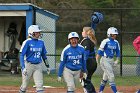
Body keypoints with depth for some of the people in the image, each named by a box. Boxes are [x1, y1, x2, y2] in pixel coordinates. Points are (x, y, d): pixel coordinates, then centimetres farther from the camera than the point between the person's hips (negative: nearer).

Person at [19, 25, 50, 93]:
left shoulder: (41, 42, 7)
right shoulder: (27, 42, -9)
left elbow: (43, 55, 18)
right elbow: (21, 55, -13)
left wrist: (47, 66, 20)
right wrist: (23, 67, -22)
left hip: (38, 66, 4)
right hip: (28, 65, -4)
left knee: (39, 85, -6)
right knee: (24, 85, 5)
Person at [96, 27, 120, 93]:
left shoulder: (116, 42, 7)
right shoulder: (105, 41, -12)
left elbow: (118, 52, 16)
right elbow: (99, 52, -12)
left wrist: (117, 61, 6)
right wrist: (96, 61, -15)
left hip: (111, 60, 7)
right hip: (105, 60, -7)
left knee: (105, 77, 13)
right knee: (111, 76, -12)